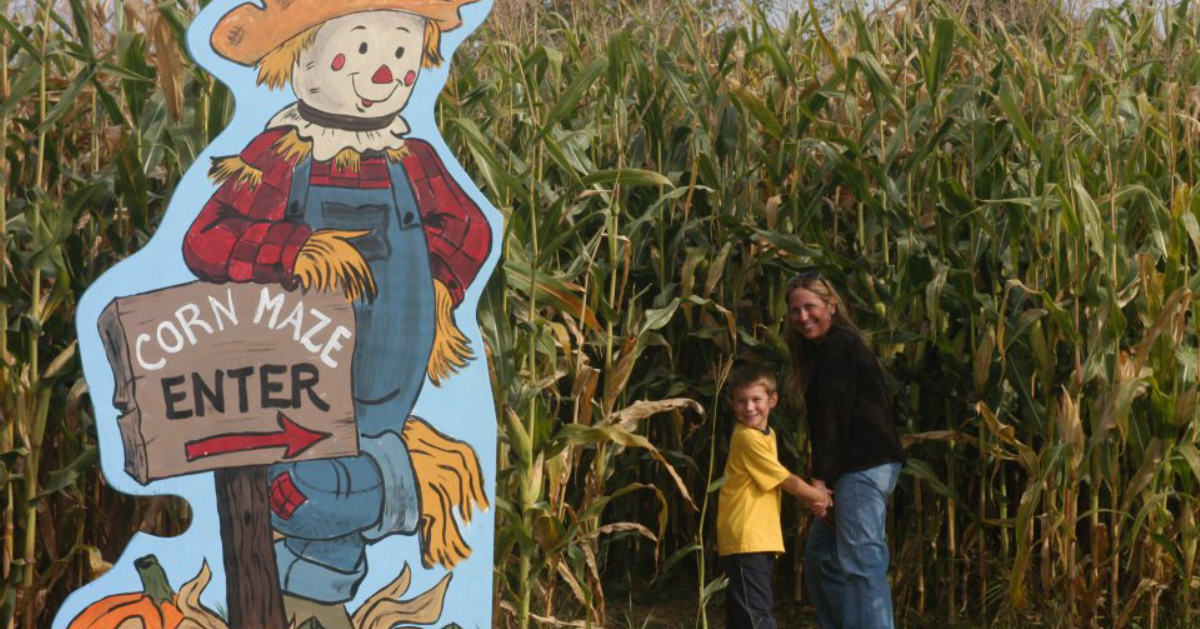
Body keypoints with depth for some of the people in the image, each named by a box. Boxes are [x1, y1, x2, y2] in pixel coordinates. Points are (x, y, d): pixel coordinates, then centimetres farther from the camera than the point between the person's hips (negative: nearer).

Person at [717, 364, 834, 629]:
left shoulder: (766, 434, 15)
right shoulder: (747, 438, -15)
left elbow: (782, 481, 13)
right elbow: (787, 481, -11)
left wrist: (814, 496, -3)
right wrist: (821, 497, 2)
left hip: (760, 537, 10)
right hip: (745, 538, -10)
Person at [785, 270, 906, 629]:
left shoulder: (838, 347, -9)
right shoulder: (830, 347, 22)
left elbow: (833, 417, -16)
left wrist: (820, 478, -18)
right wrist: (824, 478, 11)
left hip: (865, 466, -11)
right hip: (856, 467, 11)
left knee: (859, 560, -14)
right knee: (820, 555, 14)